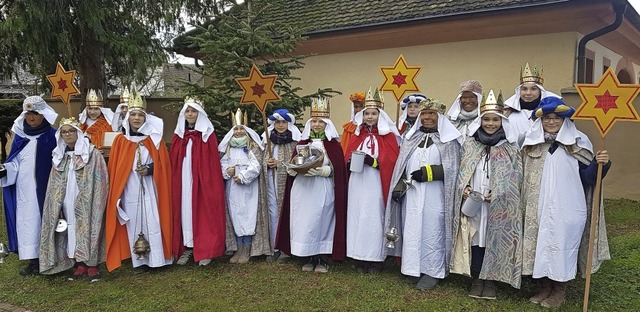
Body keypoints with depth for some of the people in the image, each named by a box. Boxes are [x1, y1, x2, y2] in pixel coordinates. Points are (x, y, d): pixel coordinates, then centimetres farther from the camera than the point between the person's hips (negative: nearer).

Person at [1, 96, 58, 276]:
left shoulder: (52, 135, -5)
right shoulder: (20, 134, 8)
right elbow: (15, 161, 11)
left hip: (43, 187, -4)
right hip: (23, 188, 4)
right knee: (26, 220, 5)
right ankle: (33, 259, 12)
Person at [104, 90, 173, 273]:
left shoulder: (154, 139, 3)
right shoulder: (120, 141, 5)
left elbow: (163, 164, 3)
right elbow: (114, 168, 6)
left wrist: (149, 169, -15)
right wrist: (116, 192, 0)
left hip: (149, 190, -1)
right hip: (129, 191, 1)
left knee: (152, 222, -3)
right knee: (134, 224, 4)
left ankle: (155, 259, 5)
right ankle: (139, 261, 12)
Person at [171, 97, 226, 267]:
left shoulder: (207, 134, -2)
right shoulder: (178, 135, 10)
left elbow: (213, 162, -6)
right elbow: (173, 163, 10)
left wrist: (211, 181, -12)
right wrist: (175, 181, 3)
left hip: (202, 181, -4)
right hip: (182, 181, 4)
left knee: (203, 212, -2)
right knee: (184, 210, 5)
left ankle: (204, 249, 4)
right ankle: (187, 247, 13)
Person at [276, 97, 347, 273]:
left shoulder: (333, 144, 2)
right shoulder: (303, 143, 13)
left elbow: (336, 169, -7)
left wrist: (321, 171, -23)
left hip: (323, 192, -3)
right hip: (302, 191, 4)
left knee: (322, 222, 0)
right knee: (304, 223, 4)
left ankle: (323, 260, 13)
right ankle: (311, 258, 17)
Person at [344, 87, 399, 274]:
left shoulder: (387, 136, -1)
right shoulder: (358, 134, 14)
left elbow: (391, 160, -9)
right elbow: (348, 155, 15)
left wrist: (374, 161, -22)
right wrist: (352, 160, -7)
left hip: (375, 184, -4)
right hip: (357, 184, 5)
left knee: (374, 219, -3)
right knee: (358, 218, 5)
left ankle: (376, 260, 8)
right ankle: (361, 259, 13)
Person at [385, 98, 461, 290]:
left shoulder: (449, 140, 1)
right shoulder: (411, 138, 15)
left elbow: (452, 168, -5)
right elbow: (401, 165, 13)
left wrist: (428, 173, -15)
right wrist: (399, 187, 3)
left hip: (435, 196, -4)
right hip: (412, 195, 4)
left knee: (432, 232, 0)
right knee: (412, 231, 6)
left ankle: (432, 272, 10)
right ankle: (413, 269, 17)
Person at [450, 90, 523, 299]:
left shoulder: (511, 147, 0)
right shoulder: (469, 144, 5)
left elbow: (515, 177, -2)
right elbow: (462, 171, 8)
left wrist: (496, 193, -13)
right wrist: (465, 188, -9)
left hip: (499, 205, -1)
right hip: (472, 202, 1)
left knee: (494, 240, 4)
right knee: (475, 238, 6)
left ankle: (490, 279, 18)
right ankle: (476, 279, 18)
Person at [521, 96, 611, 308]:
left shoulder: (578, 142, -1)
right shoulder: (532, 143, 6)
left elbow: (588, 177, -4)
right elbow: (524, 176, 12)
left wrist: (599, 164, -21)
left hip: (567, 209, -3)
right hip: (538, 208, 3)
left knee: (562, 245, 3)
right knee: (540, 245, 8)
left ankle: (559, 291, 19)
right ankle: (544, 288, 24)